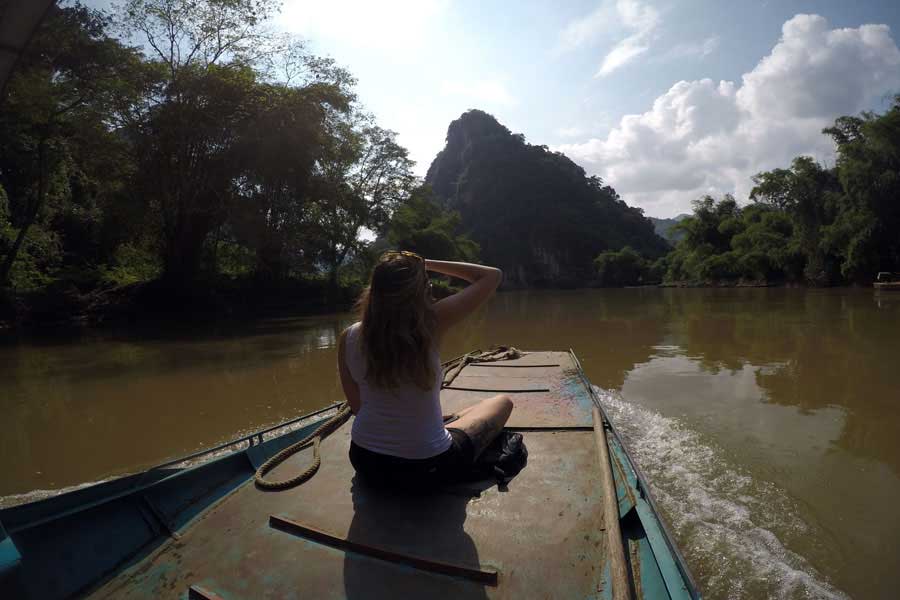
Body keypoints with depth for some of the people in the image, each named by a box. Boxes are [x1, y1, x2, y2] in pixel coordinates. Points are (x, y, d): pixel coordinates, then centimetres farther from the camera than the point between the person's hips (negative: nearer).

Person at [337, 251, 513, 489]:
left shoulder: (348, 337, -10)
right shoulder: (433, 323, -21)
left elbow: (356, 405, 2)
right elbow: (493, 275, -10)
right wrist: (426, 264, -7)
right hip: (425, 469, -5)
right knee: (503, 402, 18)